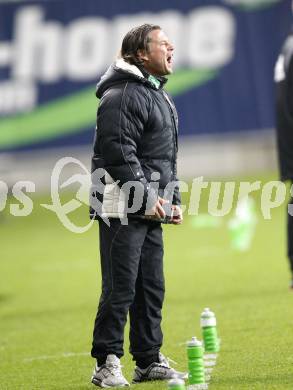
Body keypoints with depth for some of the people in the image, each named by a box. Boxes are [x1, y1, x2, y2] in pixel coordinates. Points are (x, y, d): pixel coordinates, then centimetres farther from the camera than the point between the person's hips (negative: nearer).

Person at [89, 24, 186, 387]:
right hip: (122, 207, -10)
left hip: (150, 208, 10)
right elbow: (118, 152, -20)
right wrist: (146, 198, -20)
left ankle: (149, 360, 17)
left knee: (151, 288, 11)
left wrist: (173, 200, 19)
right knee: (120, 288, -9)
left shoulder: (160, 95, 21)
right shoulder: (122, 95, -12)